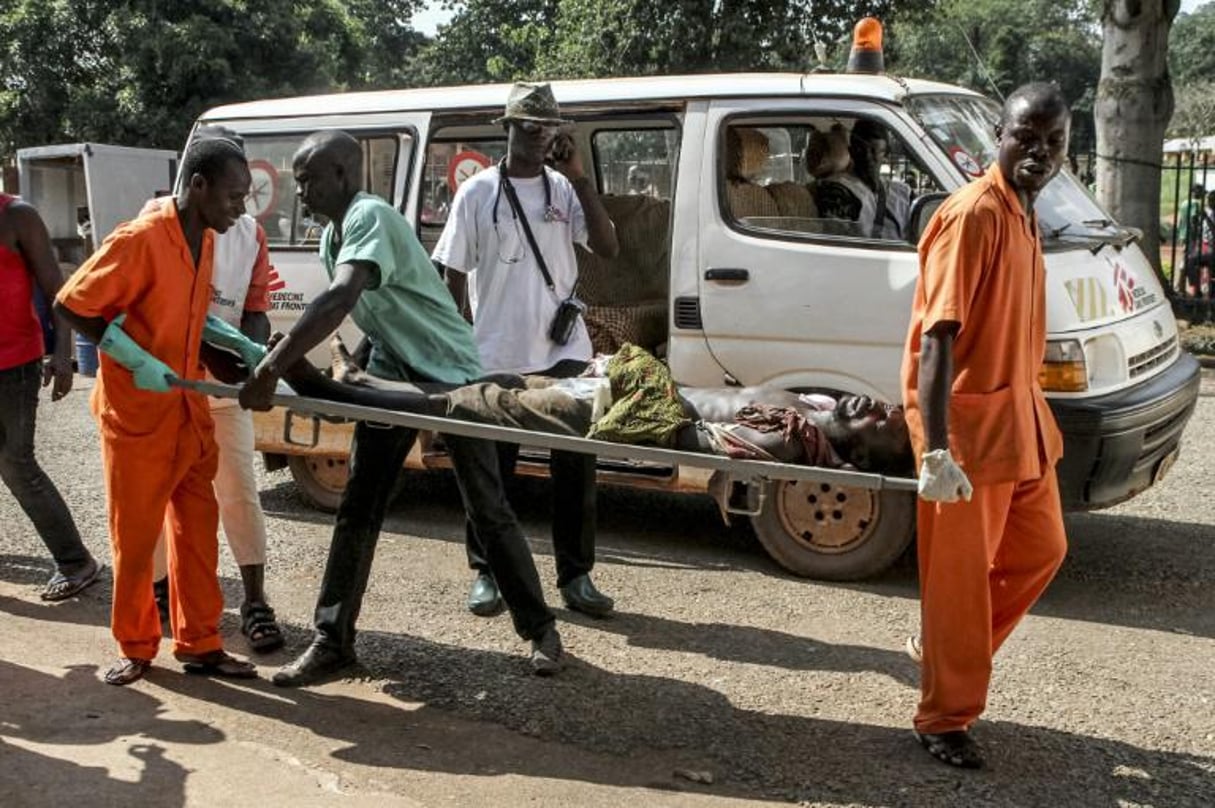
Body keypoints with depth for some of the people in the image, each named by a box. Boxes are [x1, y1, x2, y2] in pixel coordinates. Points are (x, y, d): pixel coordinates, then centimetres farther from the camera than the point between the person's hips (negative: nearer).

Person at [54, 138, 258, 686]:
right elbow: (70, 305, -15)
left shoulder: (205, 241, 4)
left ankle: (198, 642, 21)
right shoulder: (139, 241, -20)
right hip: (135, 416, -7)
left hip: (189, 414, 7)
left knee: (197, 528, 10)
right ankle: (136, 647, 23)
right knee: (135, 536, 7)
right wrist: (134, 360, -22)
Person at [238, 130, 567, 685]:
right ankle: (332, 641, 10)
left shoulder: (370, 217, -24)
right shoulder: (331, 237, 6)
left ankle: (540, 629, 15)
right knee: (357, 509, 3)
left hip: (450, 375, -8)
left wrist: (269, 372, -44)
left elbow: (340, 300, -40)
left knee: (488, 510, 0)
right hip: (392, 378, 8)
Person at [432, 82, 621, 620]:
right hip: (496, 357, -2)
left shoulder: (564, 189, 6)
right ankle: (485, 573, 22)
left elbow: (608, 248, -6)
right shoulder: (478, 192, 0)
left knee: (575, 467, 6)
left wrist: (580, 178, -12)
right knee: (491, 471, 8)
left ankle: (576, 575, 18)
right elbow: (453, 275, 1)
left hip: (563, 353, 2)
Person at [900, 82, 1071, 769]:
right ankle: (945, 719, 17)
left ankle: (951, 654, 36)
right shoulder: (974, 214, -19)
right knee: (960, 577, 2)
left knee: (1040, 548, 20)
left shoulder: (1024, 215, 10)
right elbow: (937, 337, -25)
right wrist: (936, 450, -31)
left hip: (1019, 414, 9)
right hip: (970, 422, -9)